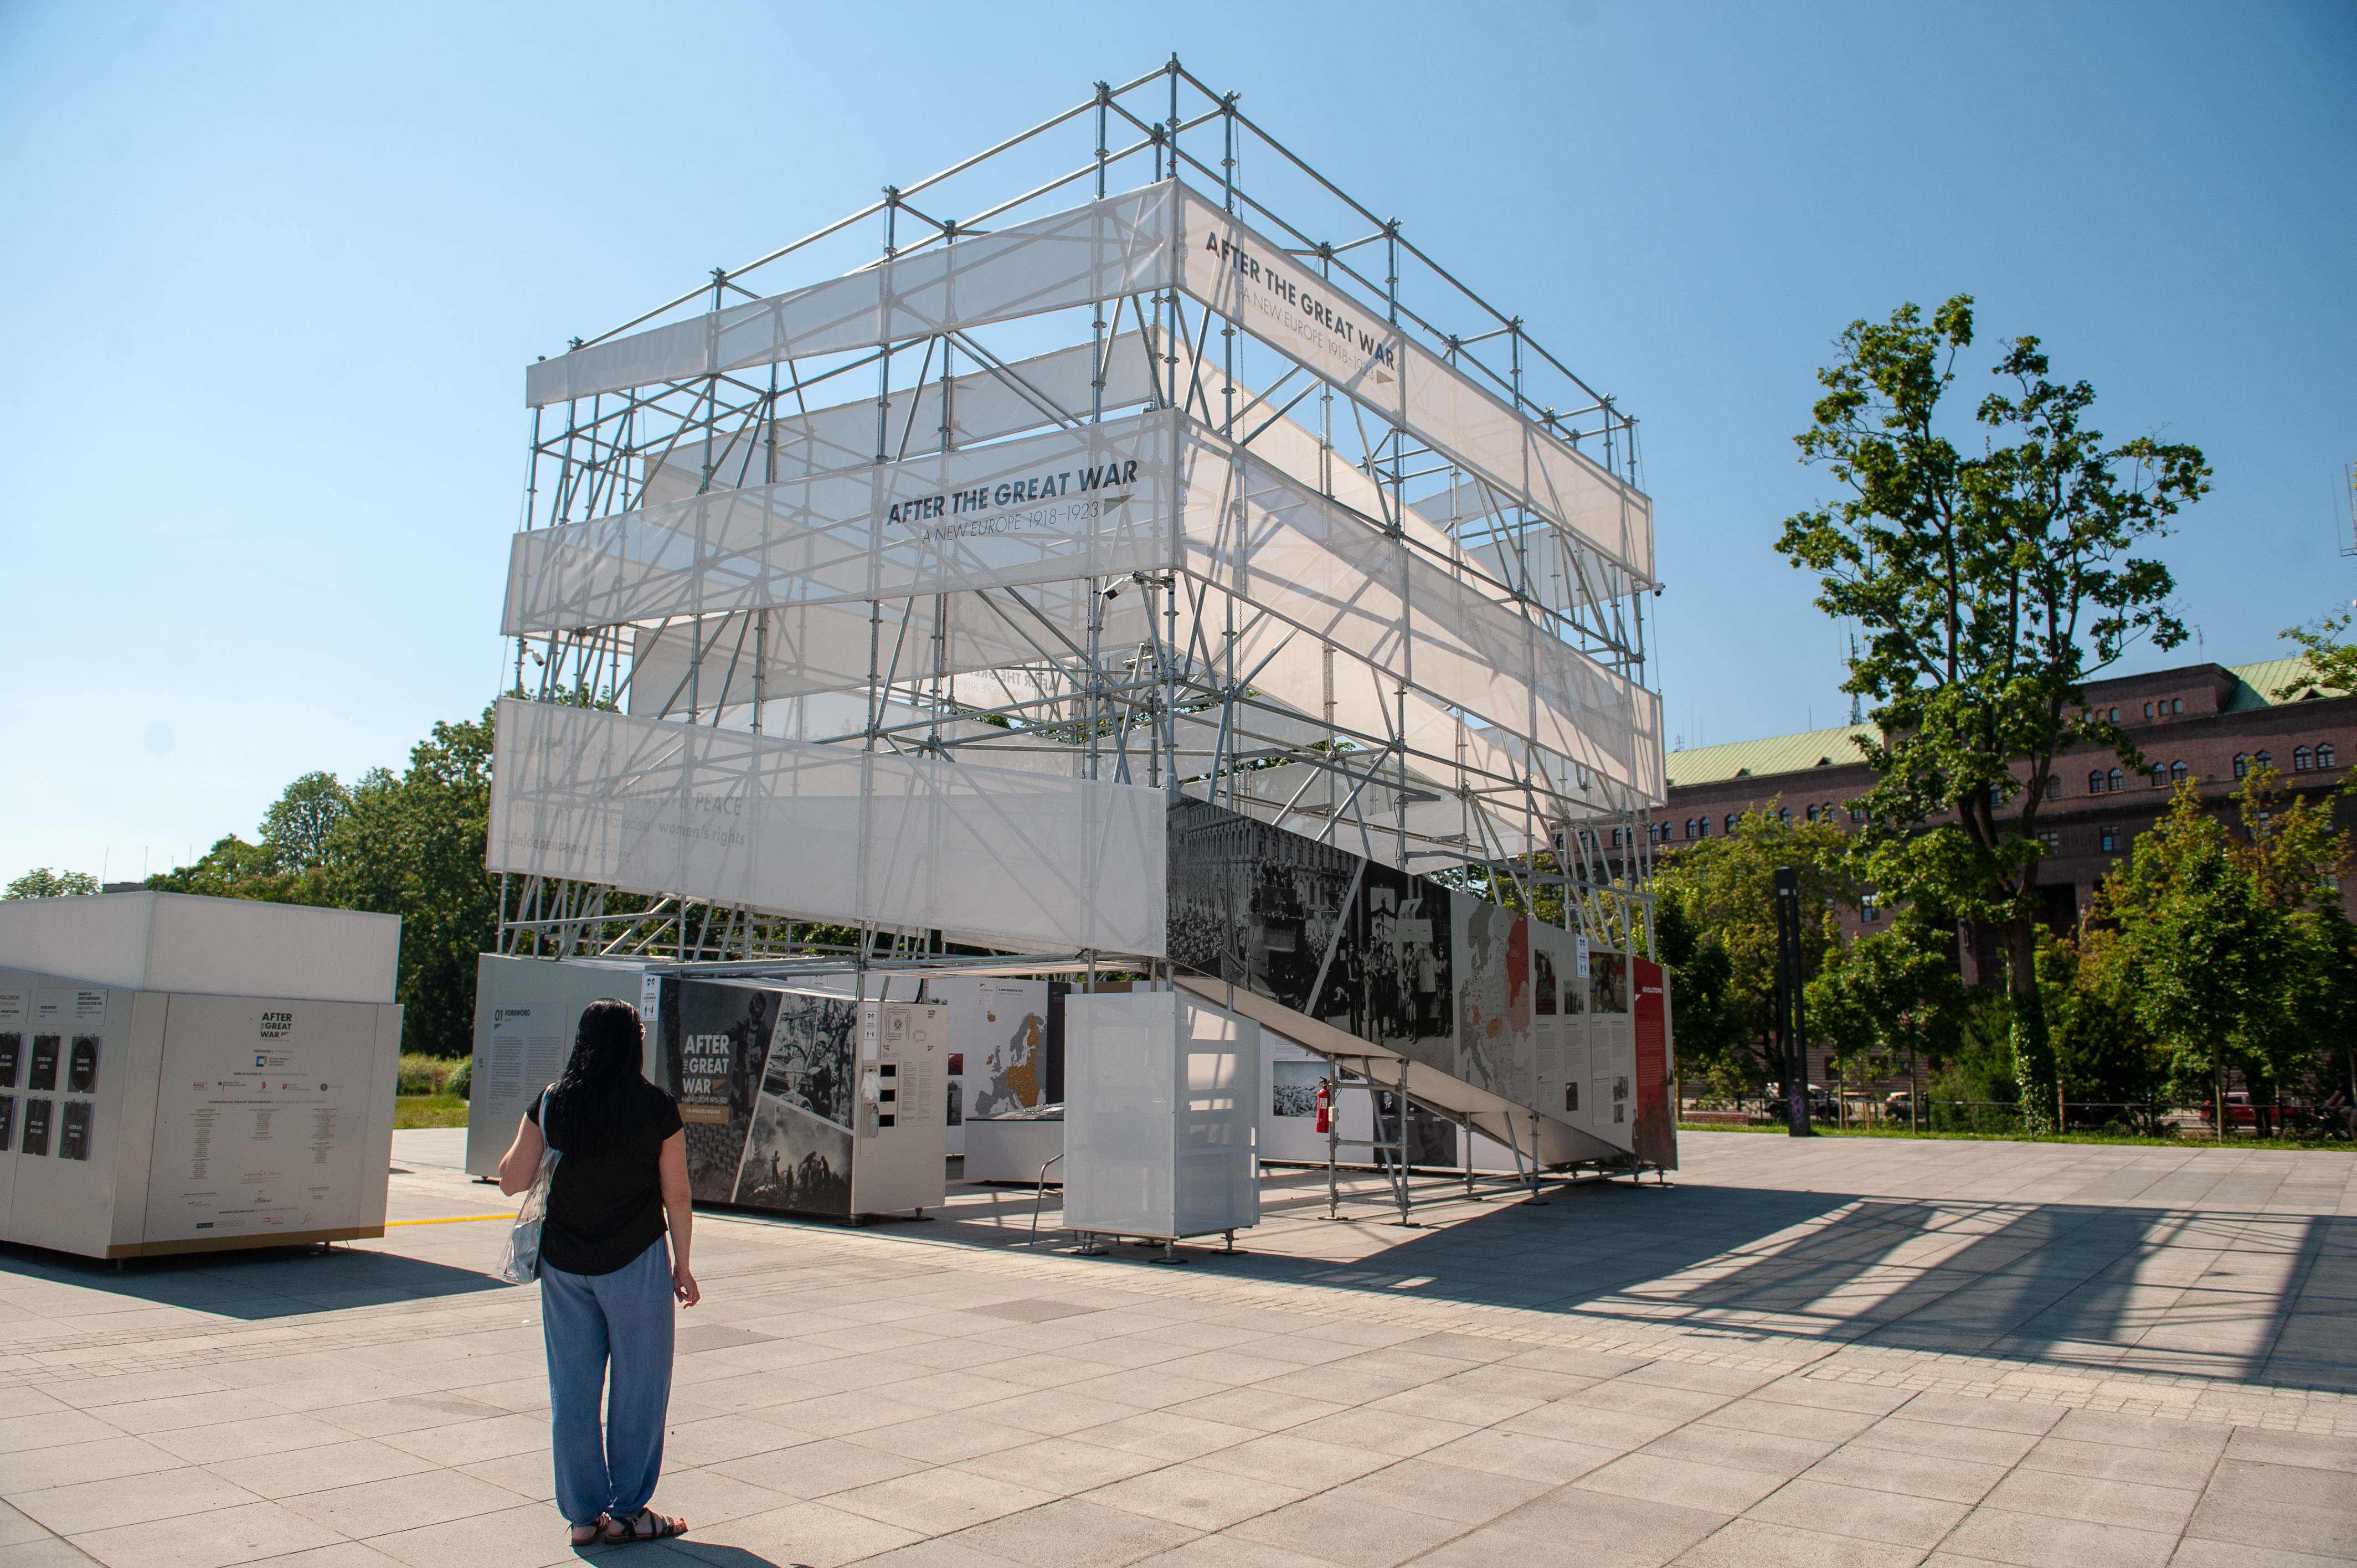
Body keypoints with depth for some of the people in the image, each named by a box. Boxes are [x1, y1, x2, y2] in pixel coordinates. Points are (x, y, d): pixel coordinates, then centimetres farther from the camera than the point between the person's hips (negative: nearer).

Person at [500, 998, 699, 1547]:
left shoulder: (552, 1105, -3)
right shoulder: (658, 1109, -9)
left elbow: (511, 1181, -1)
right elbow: (677, 1198, -5)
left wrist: (521, 1139, 18)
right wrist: (681, 1265, 6)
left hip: (564, 1264, 3)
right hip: (635, 1261, -3)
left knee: (572, 1389, 13)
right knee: (638, 1388, 9)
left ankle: (583, 1513, 21)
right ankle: (626, 1511, 17)